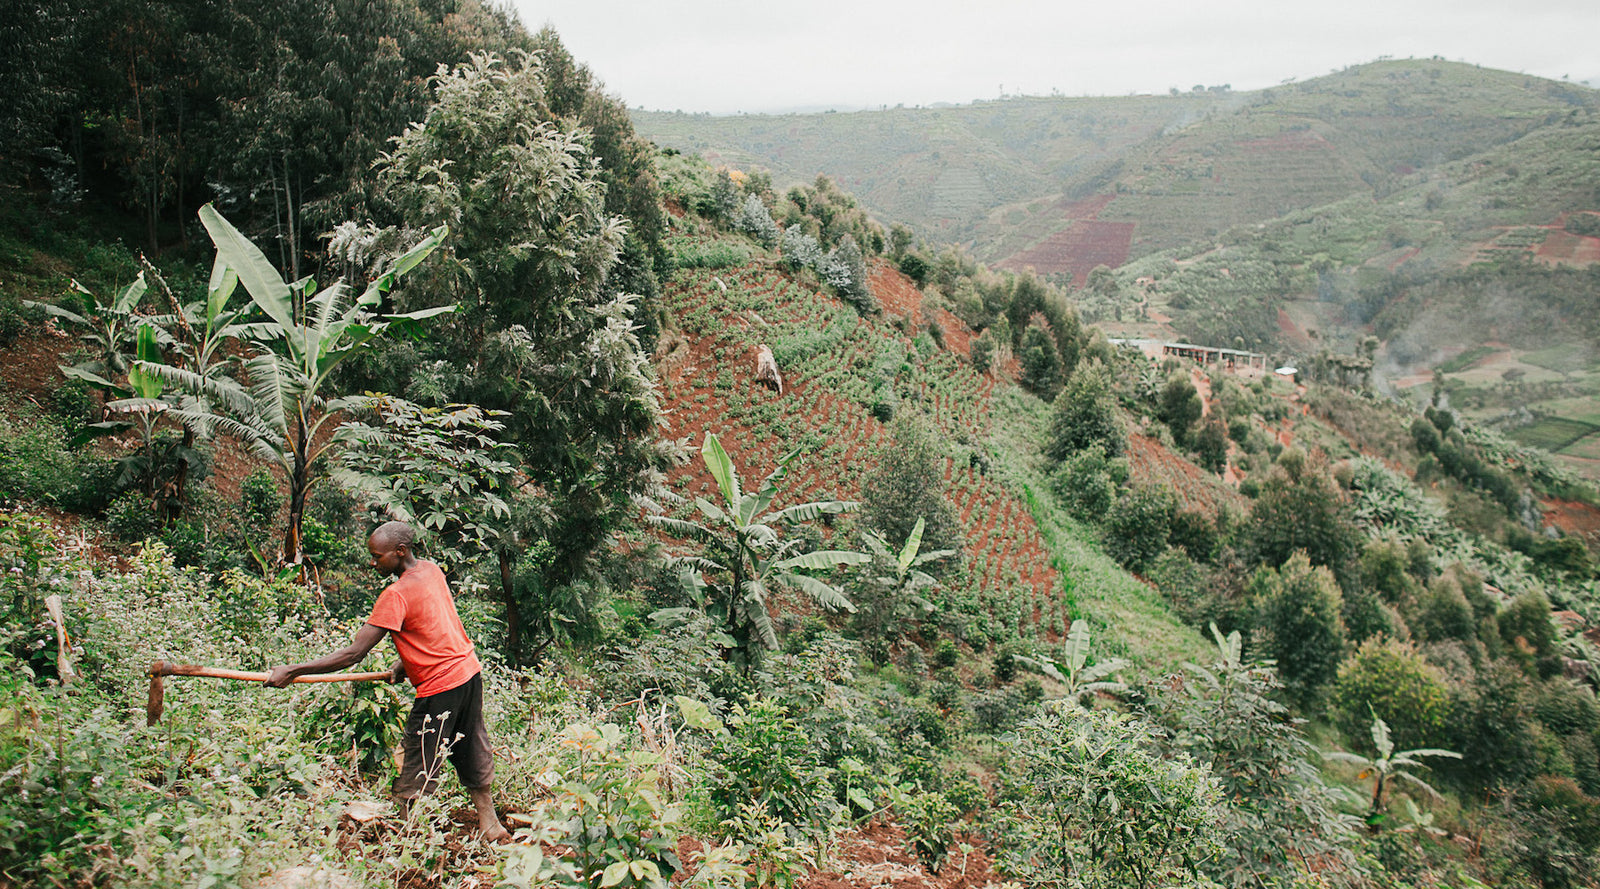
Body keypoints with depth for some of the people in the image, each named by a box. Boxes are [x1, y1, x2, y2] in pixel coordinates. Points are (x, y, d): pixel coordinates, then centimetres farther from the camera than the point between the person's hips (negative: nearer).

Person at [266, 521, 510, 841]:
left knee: (414, 779, 0)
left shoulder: (396, 595, -19)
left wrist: (292, 671, -17)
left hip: (440, 688, -9)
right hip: (470, 672, 9)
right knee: (472, 757, 21)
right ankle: (490, 824, 30)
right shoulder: (432, 569, 5)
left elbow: (353, 653, -20)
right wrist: (407, 662, 10)